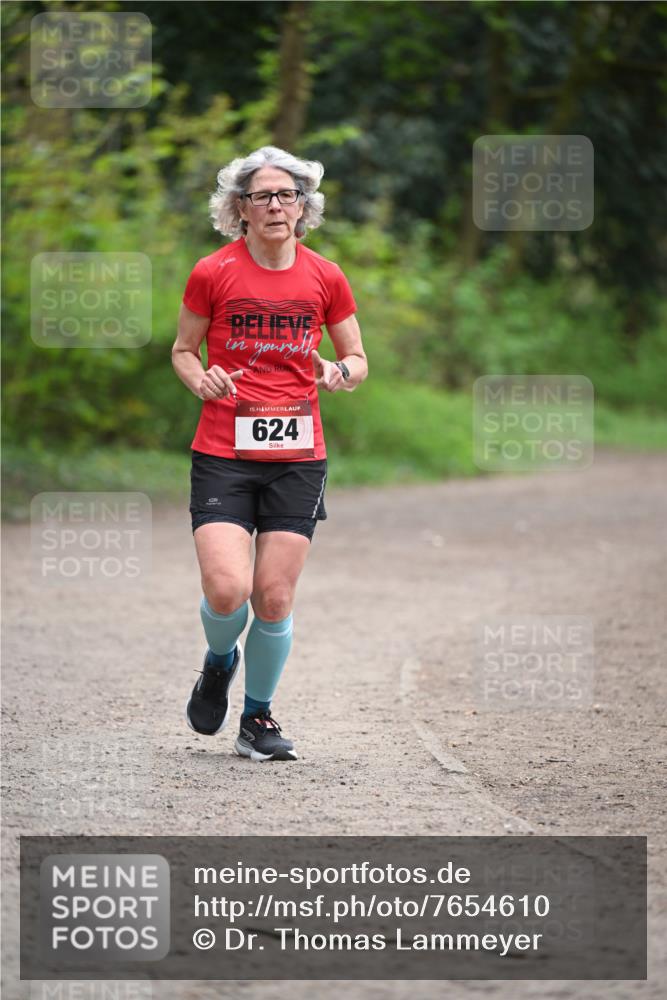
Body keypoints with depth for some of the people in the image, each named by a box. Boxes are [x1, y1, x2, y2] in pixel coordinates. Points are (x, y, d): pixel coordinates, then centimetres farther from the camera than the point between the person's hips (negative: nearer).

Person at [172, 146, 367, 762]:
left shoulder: (325, 278, 4)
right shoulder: (213, 274, -2)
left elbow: (358, 359, 13)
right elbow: (183, 349, 10)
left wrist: (341, 373, -10)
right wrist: (200, 378, -12)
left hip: (297, 458, 2)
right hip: (223, 455, -2)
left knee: (275, 598, -1)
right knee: (227, 590, -16)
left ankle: (258, 717, 20)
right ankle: (220, 662, 19)